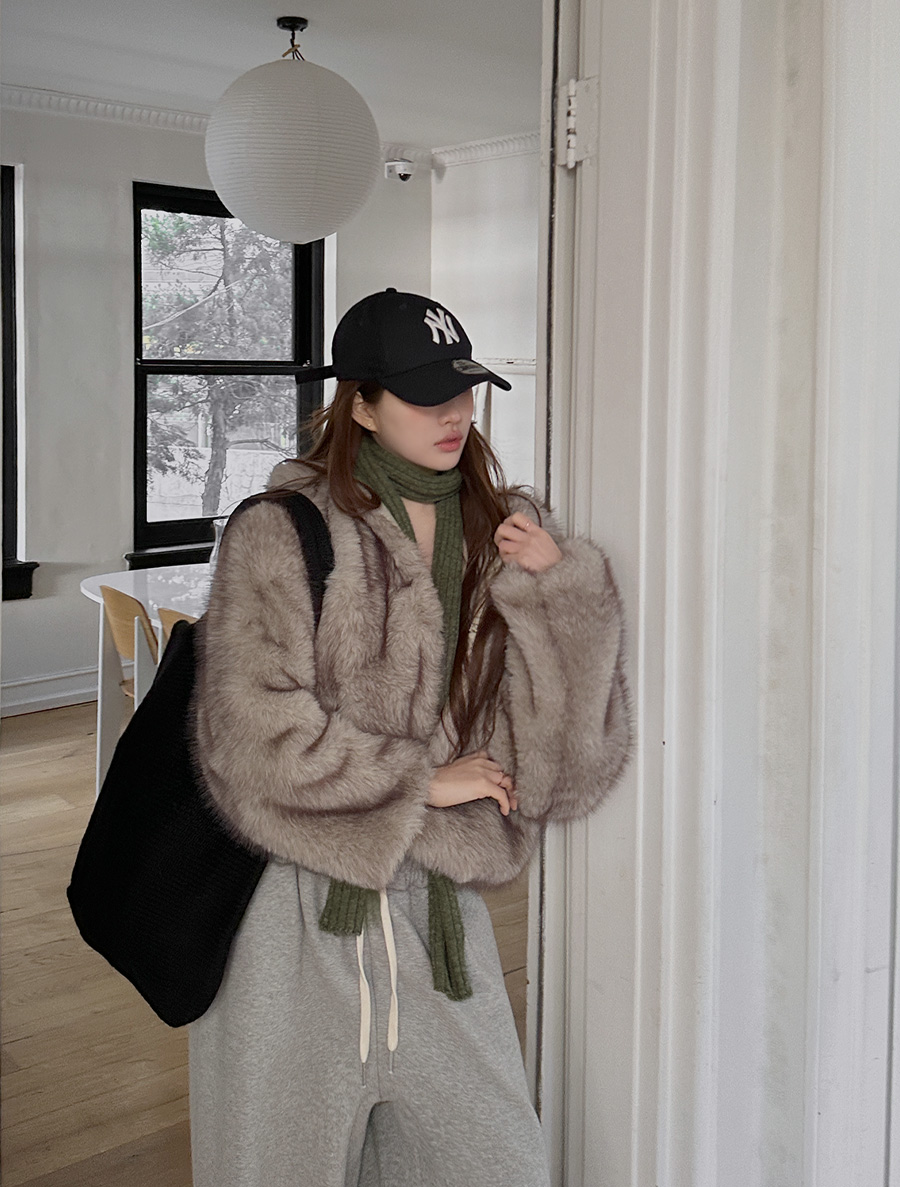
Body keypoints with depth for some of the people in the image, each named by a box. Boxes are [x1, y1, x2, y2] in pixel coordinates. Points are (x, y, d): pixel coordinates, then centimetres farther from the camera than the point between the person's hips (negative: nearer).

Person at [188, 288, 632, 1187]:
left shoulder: (501, 533, 4)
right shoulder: (280, 535, -9)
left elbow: (568, 761, -1)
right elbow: (254, 738, -17)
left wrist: (558, 588, -13)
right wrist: (423, 782, -11)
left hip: (437, 909, 4)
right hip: (296, 912, -4)